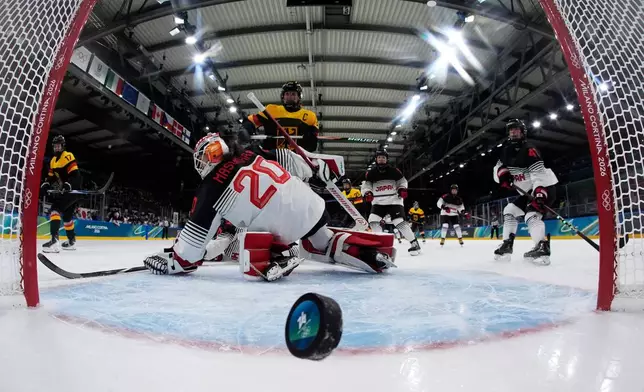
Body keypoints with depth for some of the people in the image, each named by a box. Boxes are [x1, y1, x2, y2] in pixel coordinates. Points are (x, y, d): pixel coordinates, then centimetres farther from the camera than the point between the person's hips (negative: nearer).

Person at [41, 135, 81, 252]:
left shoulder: (68, 157, -12)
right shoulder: (53, 161, 18)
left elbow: (75, 175, -21)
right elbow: (51, 176, 20)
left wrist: (68, 185, -35)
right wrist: (46, 184, 0)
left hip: (73, 189, -10)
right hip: (64, 190, 10)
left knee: (55, 209, -23)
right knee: (66, 215, 17)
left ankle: (54, 240, -32)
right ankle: (72, 241, 29)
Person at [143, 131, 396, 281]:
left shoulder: (212, 187, 3)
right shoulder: (254, 154, 15)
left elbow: (198, 231, 6)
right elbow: (292, 160, 19)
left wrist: (176, 261, 20)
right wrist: (321, 166, 34)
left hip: (282, 228, -7)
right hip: (309, 204, 7)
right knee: (324, 245, 30)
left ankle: (270, 262, -9)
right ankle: (372, 253, 14)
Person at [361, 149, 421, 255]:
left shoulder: (394, 171, -3)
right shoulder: (371, 173, 1)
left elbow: (402, 180, 9)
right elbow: (366, 185, 6)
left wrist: (403, 189, -9)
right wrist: (367, 193, -13)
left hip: (394, 200, -3)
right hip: (378, 201, 3)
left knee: (400, 222, -13)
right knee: (373, 220, -12)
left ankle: (414, 243, -3)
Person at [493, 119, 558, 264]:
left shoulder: (529, 149, -20)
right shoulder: (507, 151, 6)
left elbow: (539, 173, -31)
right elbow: (498, 169, 5)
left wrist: (539, 193, -43)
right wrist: (503, 173, -20)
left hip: (544, 188, -9)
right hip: (529, 191, 9)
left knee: (532, 214, -29)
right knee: (510, 210, 7)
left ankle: (542, 247, -40)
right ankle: (507, 245, 9)